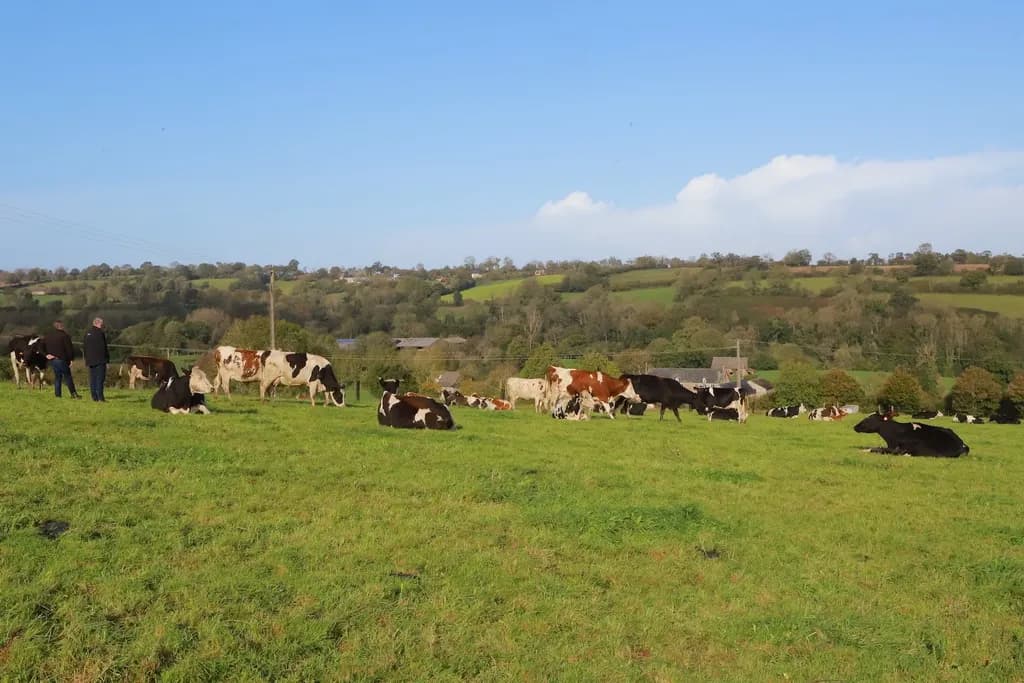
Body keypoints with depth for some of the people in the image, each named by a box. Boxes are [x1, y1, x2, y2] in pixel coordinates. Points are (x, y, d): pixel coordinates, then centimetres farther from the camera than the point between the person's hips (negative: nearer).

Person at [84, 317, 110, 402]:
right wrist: (107, 358, -8)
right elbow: (104, 347, -13)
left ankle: (94, 397, 10)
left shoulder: (87, 333, 15)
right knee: (100, 378, -8)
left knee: (92, 379, 10)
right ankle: (100, 397, -12)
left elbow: (85, 347, 19)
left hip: (90, 360, 8)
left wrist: (87, 358, 22)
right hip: (100, 359, -8)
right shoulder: (100, 332, -10)